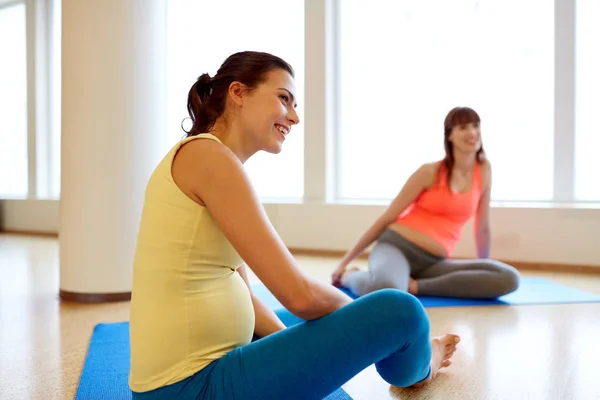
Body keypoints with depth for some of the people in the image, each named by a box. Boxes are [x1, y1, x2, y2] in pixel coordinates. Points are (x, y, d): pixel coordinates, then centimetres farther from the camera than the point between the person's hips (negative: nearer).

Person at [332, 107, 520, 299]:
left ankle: (416, 286, -15)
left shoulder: (484, 169, 7)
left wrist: (484, 266, 26)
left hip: (432, 262, 5)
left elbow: (482, 226, 18)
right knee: (385, 288, -41)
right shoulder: (430, 172, -4)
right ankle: (350, 276, -4)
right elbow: (386, 218, 0)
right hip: (396, 245, -4)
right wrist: (345, 262, 2)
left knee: (509, 279, -19)